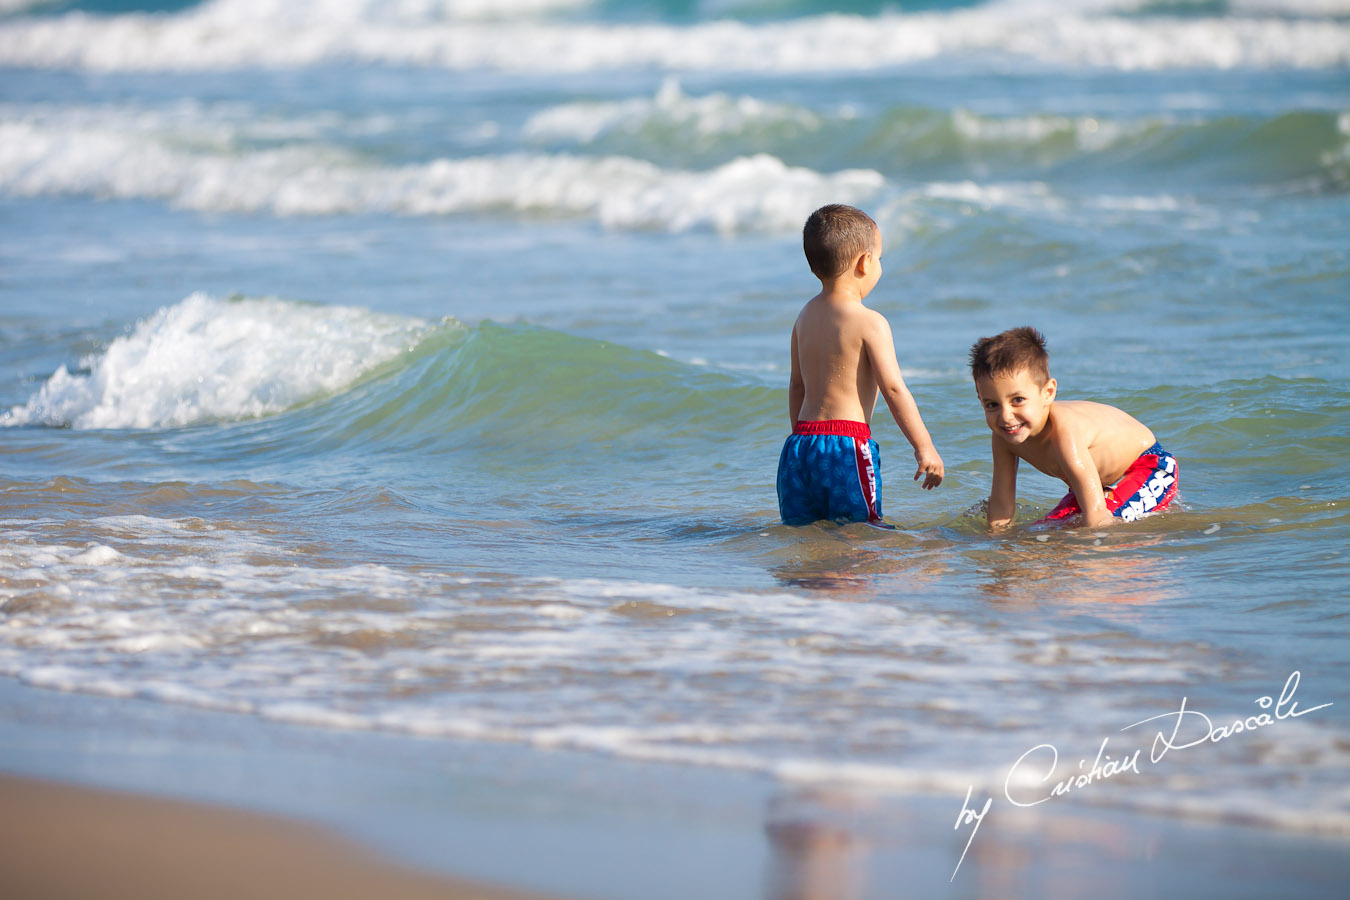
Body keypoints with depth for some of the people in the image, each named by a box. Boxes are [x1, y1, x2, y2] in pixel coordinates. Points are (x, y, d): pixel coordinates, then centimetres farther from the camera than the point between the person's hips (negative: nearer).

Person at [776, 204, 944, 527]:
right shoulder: (869, 322, -8)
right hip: (846, 443, -7)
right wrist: (924, 448, -4)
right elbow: (893, 388, -10)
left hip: (800, 442, 7)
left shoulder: (805, 316, 14)